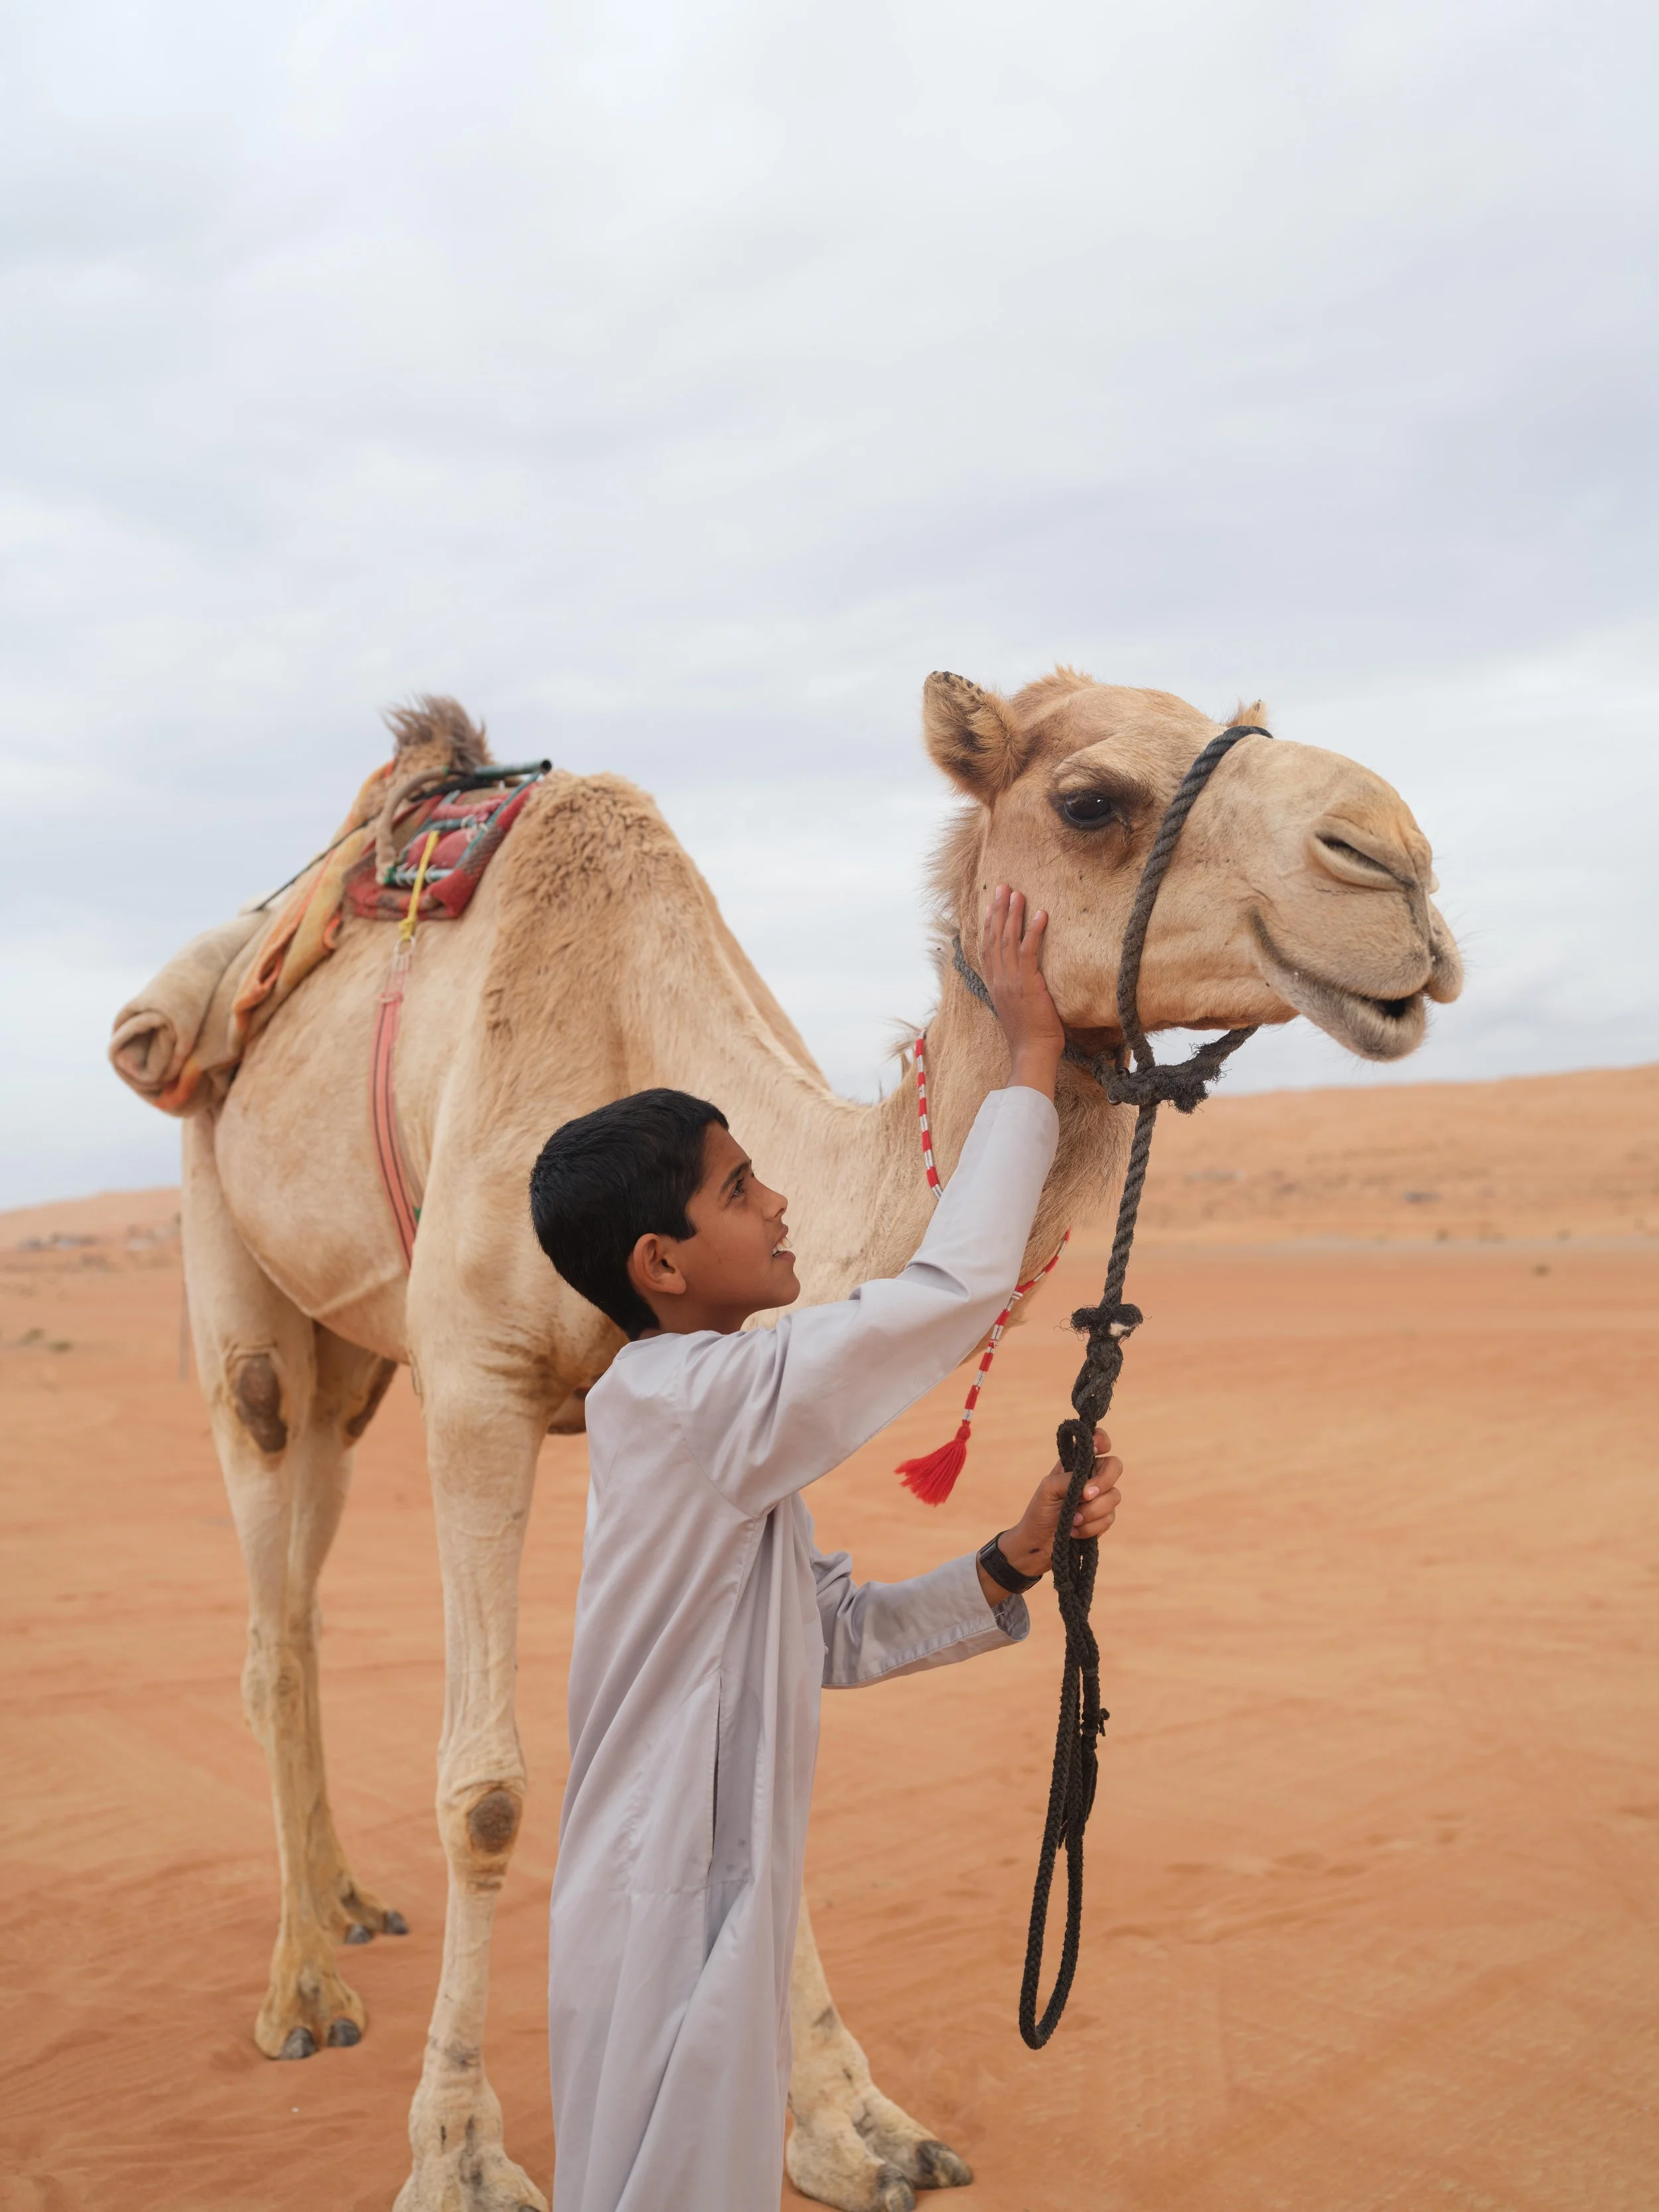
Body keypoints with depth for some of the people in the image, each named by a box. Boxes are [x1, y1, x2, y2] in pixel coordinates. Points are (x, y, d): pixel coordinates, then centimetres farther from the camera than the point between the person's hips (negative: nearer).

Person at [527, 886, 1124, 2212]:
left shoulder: (693, 1419, 7)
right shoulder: (706, 1398, -23)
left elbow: (836, 1637, 10)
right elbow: (958, 1284, -26)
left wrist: (1015, 1564, -2)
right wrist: (1033, 1056, -16)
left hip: (713, 1912, 9)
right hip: (670, 1937, -9)